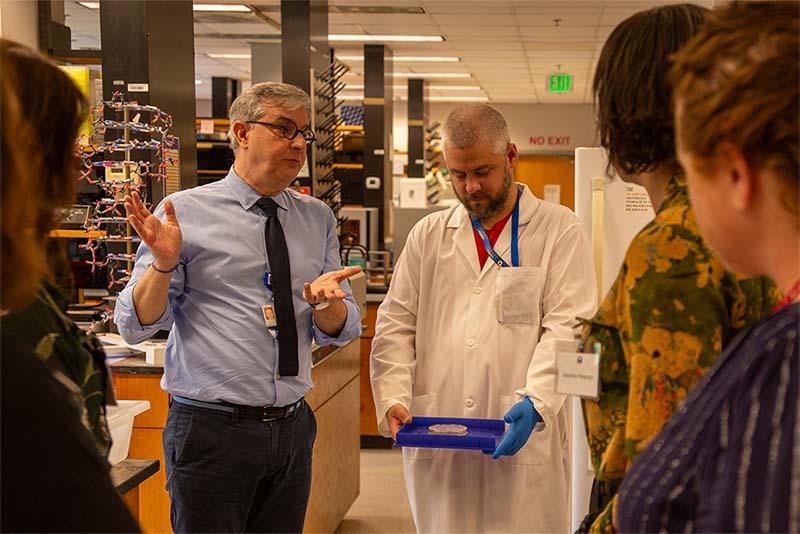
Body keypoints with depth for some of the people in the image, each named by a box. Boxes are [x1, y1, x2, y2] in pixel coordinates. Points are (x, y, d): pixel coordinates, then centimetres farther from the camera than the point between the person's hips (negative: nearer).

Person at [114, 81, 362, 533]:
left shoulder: (318, 219, 8)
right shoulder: (186, 212, -5)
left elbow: (341, 332, 9)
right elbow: (135, 326, -5)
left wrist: (325, 301, -13)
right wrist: (163, 262, -22)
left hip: (293, 427, 5)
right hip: (211, 428, -4)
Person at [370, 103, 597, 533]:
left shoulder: (559, 231, 4)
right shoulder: (428, 235, 16)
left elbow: (567, 328, -6)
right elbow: (395, 325, 11)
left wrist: (535, 401, -20)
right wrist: (393, 398, -4)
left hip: (523, 441, -3)